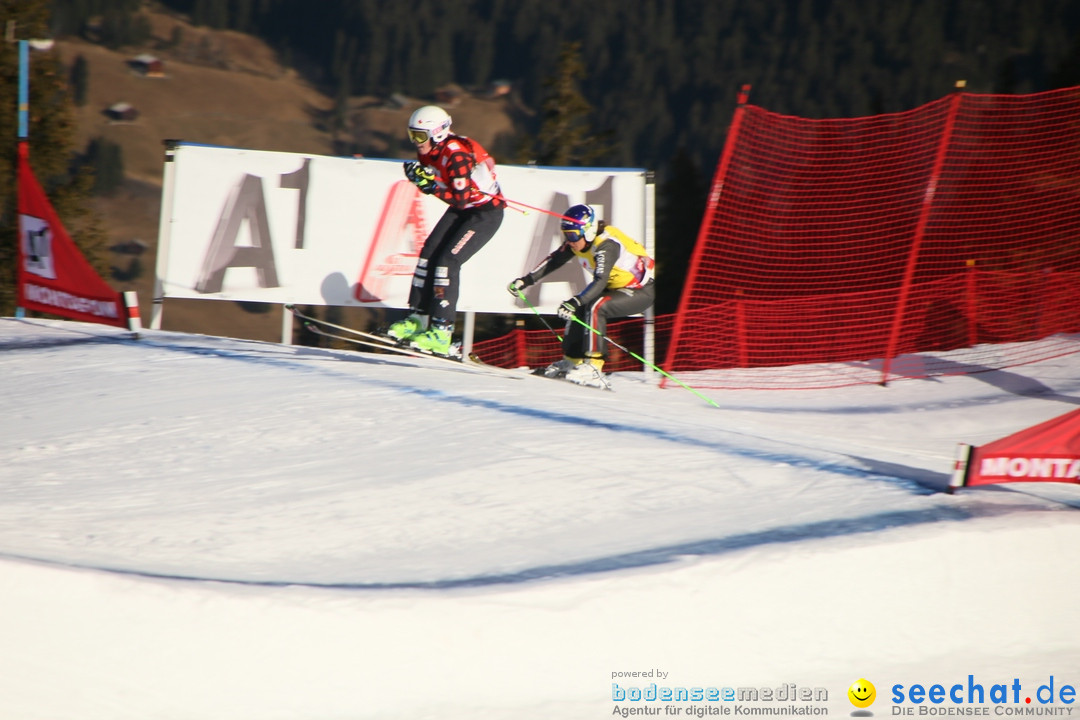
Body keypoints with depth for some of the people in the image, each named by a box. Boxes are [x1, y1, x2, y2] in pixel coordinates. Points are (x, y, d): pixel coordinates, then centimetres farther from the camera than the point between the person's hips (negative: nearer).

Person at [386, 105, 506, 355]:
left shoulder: (456, 154, -28)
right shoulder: (427, 153, -2)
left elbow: (461, 198, -31)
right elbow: (432, 184, 6)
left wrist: (432, 185, -35)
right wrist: (419, 177, -14)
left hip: (487, 211, -9)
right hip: (461, 209, 9)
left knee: (447, 262, -18)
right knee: (428, 253, 1)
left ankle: (441, 332, -17)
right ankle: (417, 320, 9)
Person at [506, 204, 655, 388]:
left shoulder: (607, 245, -30)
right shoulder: (576, 241, -5)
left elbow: (600, 281, -41)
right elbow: (553, 261, 3)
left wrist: (575, 302, -52)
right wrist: (525, 281, -2)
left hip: (643, 290, -9)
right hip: (616, 287, 9)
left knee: (595, 307, -27)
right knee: (579, 310, 1)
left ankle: (593, 367, -31)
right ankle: (572, 361, 15)